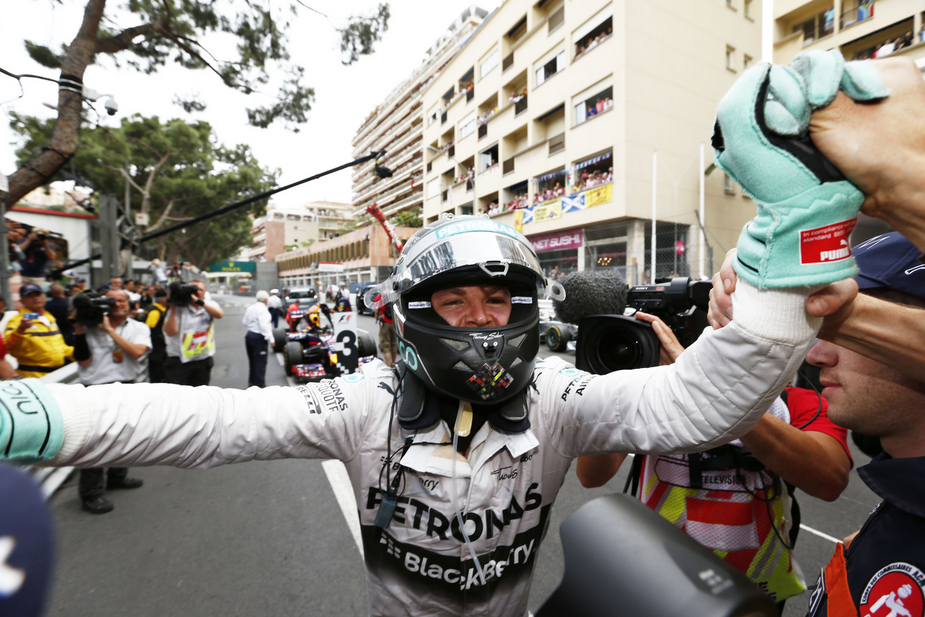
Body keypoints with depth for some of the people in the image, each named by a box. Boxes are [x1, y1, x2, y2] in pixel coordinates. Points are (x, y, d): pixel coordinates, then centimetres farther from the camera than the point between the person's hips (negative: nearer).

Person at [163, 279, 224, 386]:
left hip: (204, 360, 2)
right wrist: (172, 309, -15)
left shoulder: (209, 305, 5)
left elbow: (219, 314, -19)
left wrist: (199, 301, -26)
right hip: (179, 360, -2)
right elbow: (170, 332, -13)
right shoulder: (178, 307, -2)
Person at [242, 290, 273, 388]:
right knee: (260, 362, -1)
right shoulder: (262, 309, -17)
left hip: (249, 335, 9)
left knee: (252, 361, 19)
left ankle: (252, 383, 30)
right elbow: (264, 326, -23)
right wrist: (270, 339, -20)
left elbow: (245, 322, 15)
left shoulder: (250, 307, 8)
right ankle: (260, 385, 3)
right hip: (259, 338, -9)